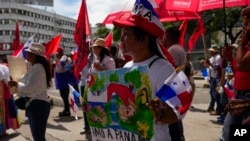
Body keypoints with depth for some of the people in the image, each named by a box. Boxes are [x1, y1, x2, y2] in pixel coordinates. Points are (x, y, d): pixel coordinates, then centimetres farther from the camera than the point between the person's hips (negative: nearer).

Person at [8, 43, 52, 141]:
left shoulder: (37, 68, -16)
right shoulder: (34, 67, 16)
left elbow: (29, 88, -21)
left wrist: (16, 83, -8)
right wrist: (17, 83, 7)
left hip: (38, 105, -11)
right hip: (35, 104, 11)